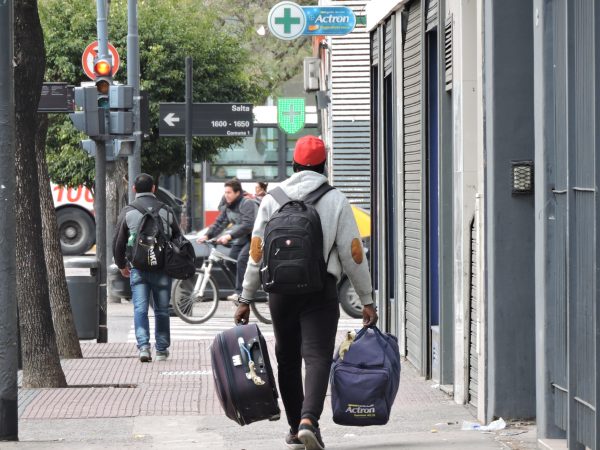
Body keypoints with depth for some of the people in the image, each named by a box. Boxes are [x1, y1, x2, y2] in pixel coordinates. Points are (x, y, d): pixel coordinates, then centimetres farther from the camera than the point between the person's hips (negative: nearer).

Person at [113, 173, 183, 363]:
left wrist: (121, 265, 19)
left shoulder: (128, 212, 2)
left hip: (138, 267, -1)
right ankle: (161, 349, 12)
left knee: (140, 309, -1)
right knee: (162, 309, 8)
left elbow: (118, 242, 4)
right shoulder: (165, 210, 5)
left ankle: (143, 346, -15)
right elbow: (179, 239, 10)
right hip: (162, 268, 1)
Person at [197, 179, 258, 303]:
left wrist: (229, 236, -39)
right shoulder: (227, 207, 9)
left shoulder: (247, 204, -19)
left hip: (252, 238, -9)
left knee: (242, 260, -25)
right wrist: (207, 235, -11)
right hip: (239, 240, 9)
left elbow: (247, 225, -31)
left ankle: (239, 292, -25)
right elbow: (219, 223, 6)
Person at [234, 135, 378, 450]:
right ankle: (309, 419, -27)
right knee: (317, 355, -6)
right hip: (321, 290, -2)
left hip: (280, 290, 2)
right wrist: (366, 300, 6)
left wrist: (246, 299, 12)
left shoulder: (272, 199, 6)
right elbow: (353, 253, 0)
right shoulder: (335, 200, 1)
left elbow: (256, 253, 6)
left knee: (288, 359, 14)